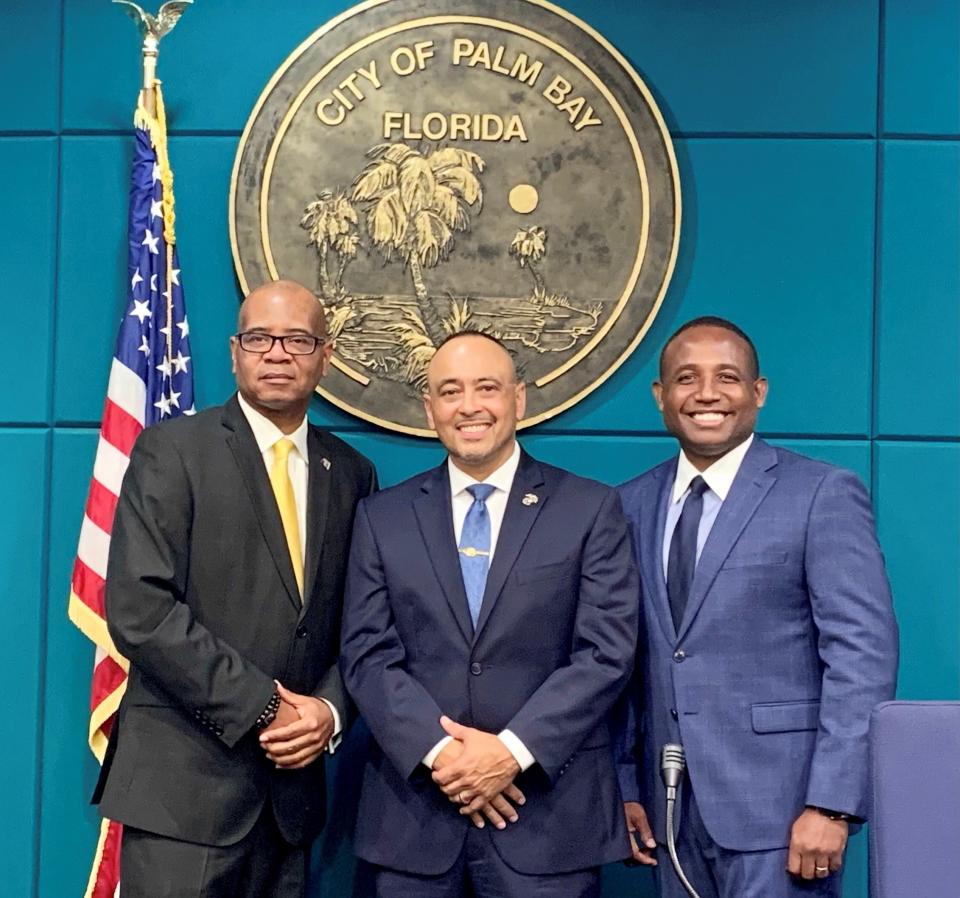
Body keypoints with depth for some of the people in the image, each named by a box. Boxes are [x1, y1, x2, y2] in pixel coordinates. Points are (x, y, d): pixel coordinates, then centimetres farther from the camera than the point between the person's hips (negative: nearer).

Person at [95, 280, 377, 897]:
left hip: (290, 782, 4)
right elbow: (139, 611, -14)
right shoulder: (172, 450, -5)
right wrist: (261, 708, -15)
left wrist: (330, 708, -8)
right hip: (184, 784, -4)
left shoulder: (352, 475, 9)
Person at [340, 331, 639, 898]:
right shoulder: (382, 516, 7)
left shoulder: (591, 509, 1)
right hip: (413, 811, 2)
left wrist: (513, 750, -14)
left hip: (550, 812, -1)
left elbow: (608, 651, -6)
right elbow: (367, 655, 1)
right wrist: (437, 749, -13)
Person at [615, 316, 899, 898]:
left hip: (776, 806, -4)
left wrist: (832, 804, -16)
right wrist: (624, 784, 6)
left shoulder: (823, 494, -6)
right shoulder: (634, 504, 8)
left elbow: (864, 654, -11)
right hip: (670, 808, 5)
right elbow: (624, 656, 10)